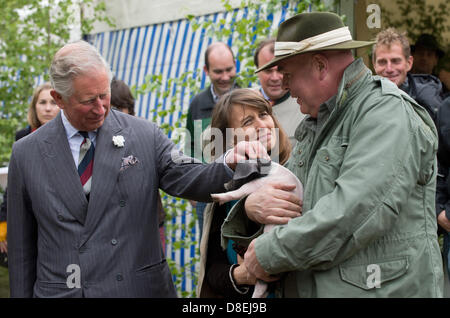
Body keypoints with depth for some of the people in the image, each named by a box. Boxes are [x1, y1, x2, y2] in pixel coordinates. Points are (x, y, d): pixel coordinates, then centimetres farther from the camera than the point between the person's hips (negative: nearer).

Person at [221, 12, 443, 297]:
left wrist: (269, 253, -19)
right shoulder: (318, 122, 15)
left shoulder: (388, 113, -14)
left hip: (375, 288, -7)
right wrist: (252, 206, -7)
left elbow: (357, 212, -26)